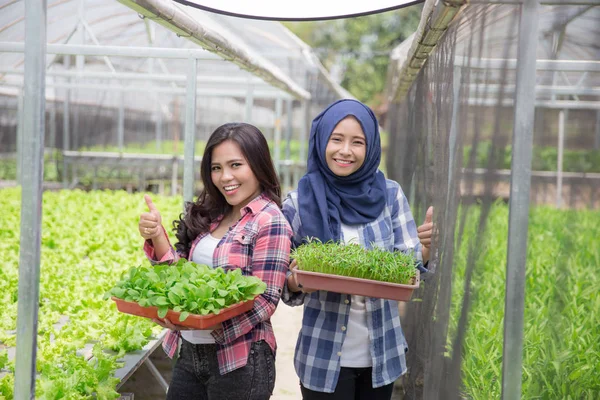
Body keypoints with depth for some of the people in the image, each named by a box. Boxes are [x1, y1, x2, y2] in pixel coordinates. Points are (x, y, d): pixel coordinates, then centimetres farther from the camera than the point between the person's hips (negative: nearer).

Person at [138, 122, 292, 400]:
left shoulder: (269, 223, -13)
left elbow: (264, 302, -17)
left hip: (239, 360, -6)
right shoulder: (209, 215, 6)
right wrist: (157, 237, -9)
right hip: (189, 353, 6)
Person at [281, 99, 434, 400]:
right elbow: (288, 285, 0)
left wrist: (427, 247, -21)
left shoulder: (389, 195, -3)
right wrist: (295, 281, -21)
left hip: (382, 353, 2)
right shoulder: (299, 203, -6)